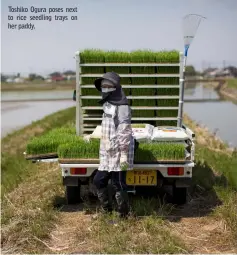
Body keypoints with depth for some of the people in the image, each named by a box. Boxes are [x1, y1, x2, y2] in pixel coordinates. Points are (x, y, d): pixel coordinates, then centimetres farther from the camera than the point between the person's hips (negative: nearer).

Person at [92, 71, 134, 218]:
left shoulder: (122, 107, -14)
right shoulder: (107, 105, 15)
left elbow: (125, 133, -19)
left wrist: (124, 156, -22)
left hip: (118, 154, -10)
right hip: (107, 154, 10)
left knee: (118, 185, 1)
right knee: (99, 180, 15)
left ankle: (123, 216, 16)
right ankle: (107, 210, 30)